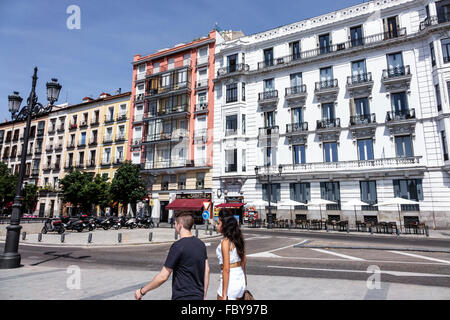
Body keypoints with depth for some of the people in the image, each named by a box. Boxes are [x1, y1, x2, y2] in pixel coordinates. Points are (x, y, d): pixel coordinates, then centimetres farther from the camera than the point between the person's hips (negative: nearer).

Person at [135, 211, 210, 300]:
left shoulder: (178, 246, -18)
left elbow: (163, 277, -16)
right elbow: (206, 271, 7)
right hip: (199, 296, 7)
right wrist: (204, 295, 15)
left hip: (183, 297, -6)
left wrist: (142, 291, -4)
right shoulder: (201, 244, 2)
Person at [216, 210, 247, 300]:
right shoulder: (238, 239, 4)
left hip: (230, 280, -8)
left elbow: (226, 269, -20)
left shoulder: (225, 242, -18)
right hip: (241, 279, 8)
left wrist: (224, 294, -17)